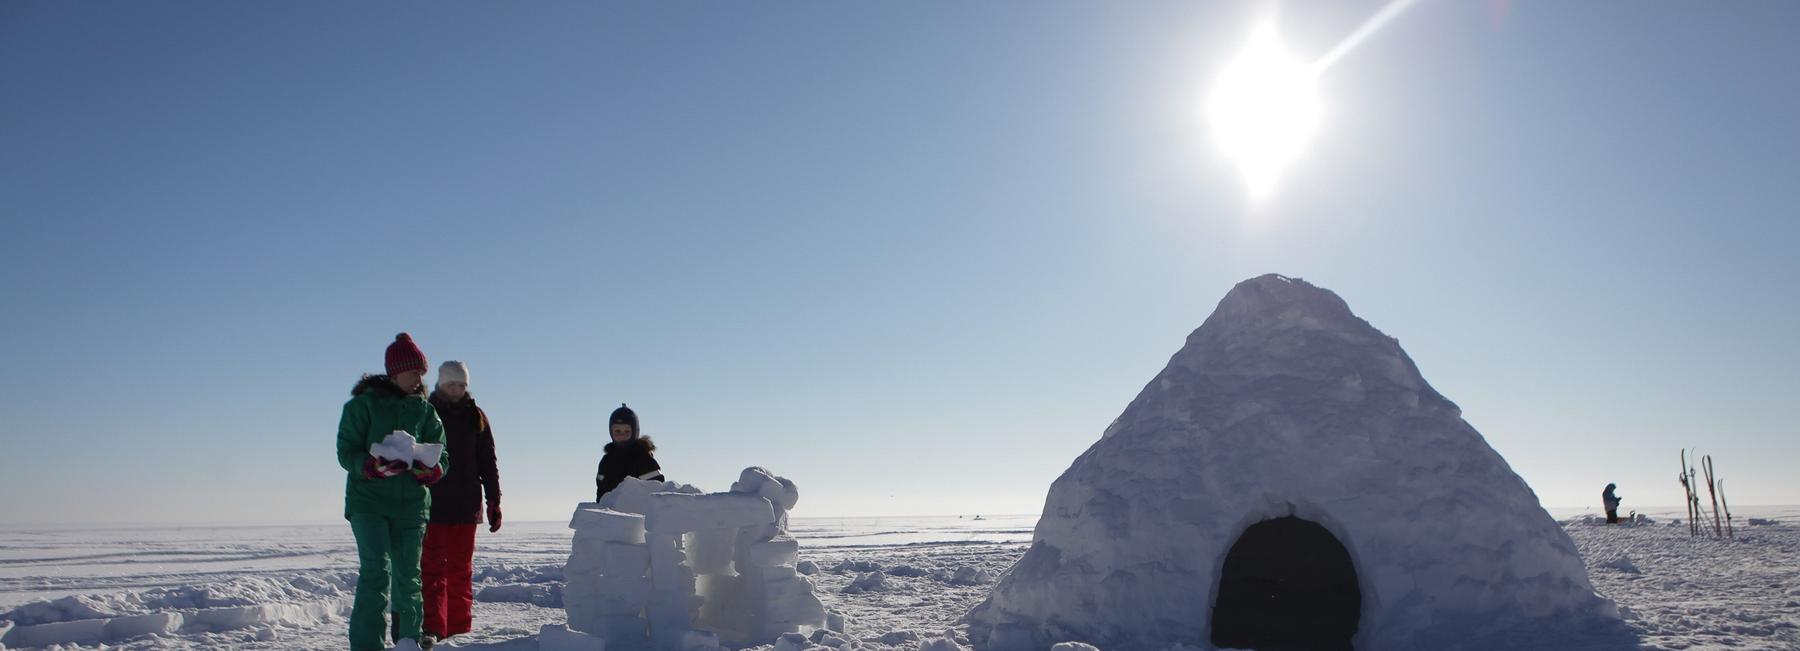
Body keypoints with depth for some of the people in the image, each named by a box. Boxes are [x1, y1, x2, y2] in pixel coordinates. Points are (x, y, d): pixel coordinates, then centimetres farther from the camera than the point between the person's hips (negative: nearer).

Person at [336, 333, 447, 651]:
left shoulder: (425, 410, 8)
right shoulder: (363, 404, -1)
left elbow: (441, 457, 5)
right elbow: (346, 452, -5)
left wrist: (427, 468, -18)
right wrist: (377, 466, -24)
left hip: (411, 503, 3)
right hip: (368, 501, -3)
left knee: (408, 576, 9)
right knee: (376, 571, -17)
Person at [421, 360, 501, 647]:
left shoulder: (475, 416, 9)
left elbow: (488, 462, 10)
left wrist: (494, 502, 6)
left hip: (466, 505, 2)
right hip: (432, 504, -2)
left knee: (460, 570, 7)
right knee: (433, 567, -7)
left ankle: (458, 629, 12)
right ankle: (432, 629, -9)